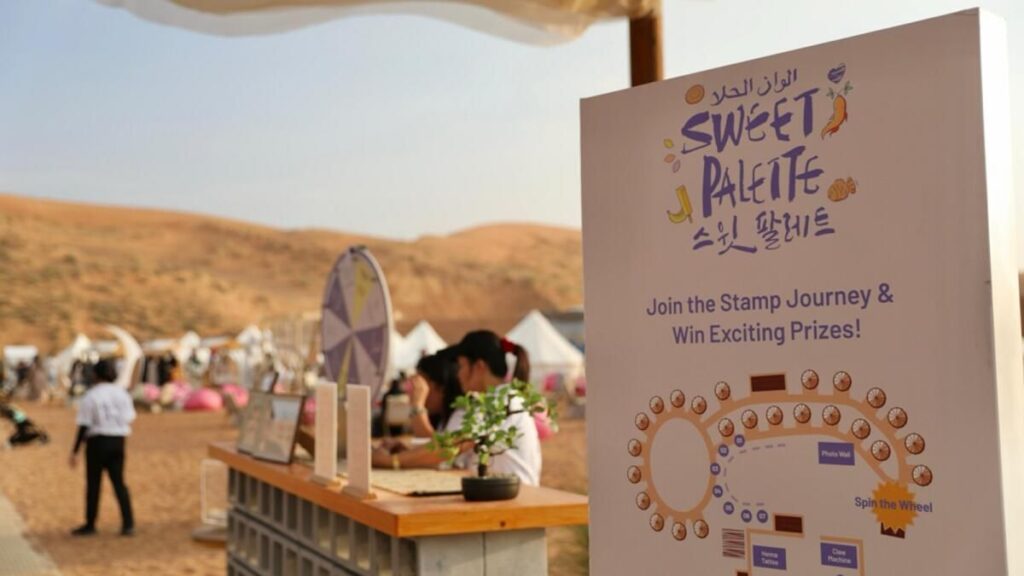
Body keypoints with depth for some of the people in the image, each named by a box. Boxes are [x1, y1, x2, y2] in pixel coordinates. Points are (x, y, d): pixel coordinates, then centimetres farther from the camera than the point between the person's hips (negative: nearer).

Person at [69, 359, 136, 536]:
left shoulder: (90, 396, -9)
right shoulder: (122, 393, 5)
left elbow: (83, 426, -11)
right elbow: (129, 420, 3)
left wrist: (75, 451, -7)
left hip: (97, 441, -4)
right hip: (118, 441, 4)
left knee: (93, 483, 7)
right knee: (119, 482, 8)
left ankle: (90, 525, 16)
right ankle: (128, 523, -1)